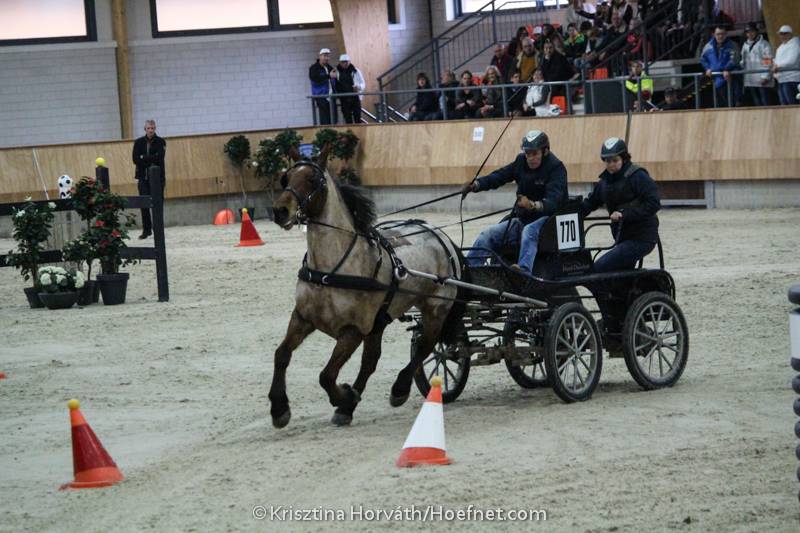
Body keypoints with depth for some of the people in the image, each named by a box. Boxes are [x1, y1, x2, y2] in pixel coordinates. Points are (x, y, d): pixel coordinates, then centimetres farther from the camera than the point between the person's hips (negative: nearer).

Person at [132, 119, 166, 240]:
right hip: (143, 177, 1)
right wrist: (151, 161, -10)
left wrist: (144, 158, -9)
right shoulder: (139, 142, 8)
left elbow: (159, 158, -12)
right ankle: (146, 230, 1)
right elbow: (135, 159, -3)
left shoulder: (160, 142, 1)